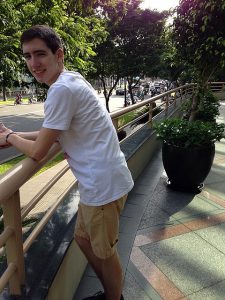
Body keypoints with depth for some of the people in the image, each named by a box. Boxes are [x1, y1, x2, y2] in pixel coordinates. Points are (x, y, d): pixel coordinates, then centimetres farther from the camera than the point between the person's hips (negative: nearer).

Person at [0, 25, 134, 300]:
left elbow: (37, 152, -14)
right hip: (99, 180, 10)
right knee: (83, 238, 24)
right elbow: (51, 133, 23)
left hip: (103, 184, -10)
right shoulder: (70, 81, 11)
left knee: (104, 253, 11)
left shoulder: (61, 89, -20)